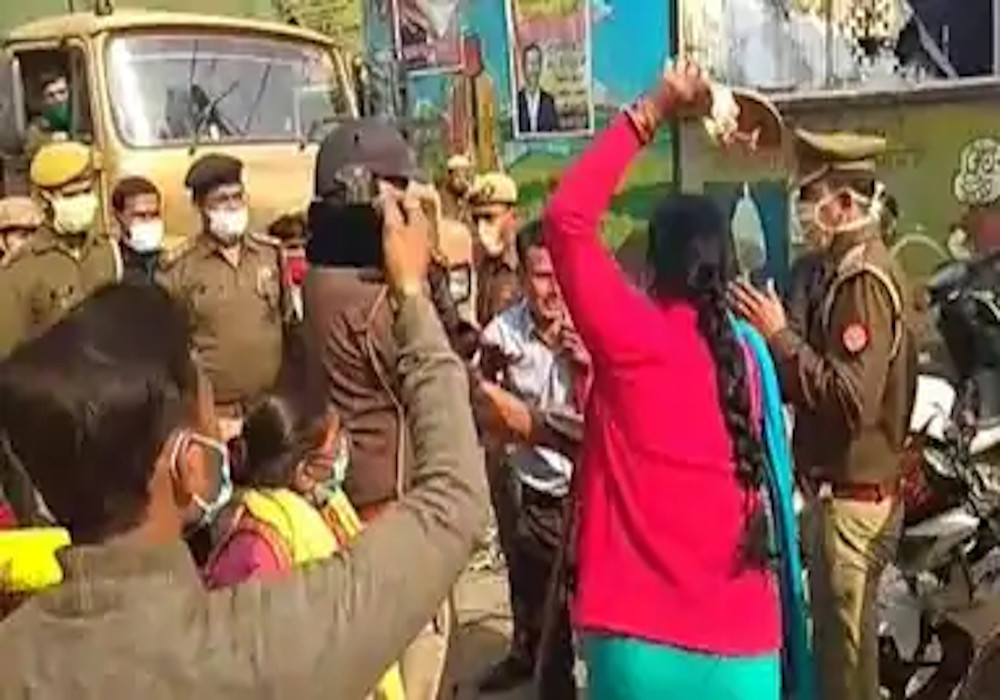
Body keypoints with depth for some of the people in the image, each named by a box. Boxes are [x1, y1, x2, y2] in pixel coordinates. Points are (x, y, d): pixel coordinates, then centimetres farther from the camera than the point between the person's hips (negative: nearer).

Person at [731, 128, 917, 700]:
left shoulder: (864, 278, -19)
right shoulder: (854, 268, 13)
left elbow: (851, 397, -28)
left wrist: (780, 336, -24)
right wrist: (780, 338, 3)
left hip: (854, 497, -10)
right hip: (847, 489, 10)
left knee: (846, 649, 0)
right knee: (839, 638, 21)